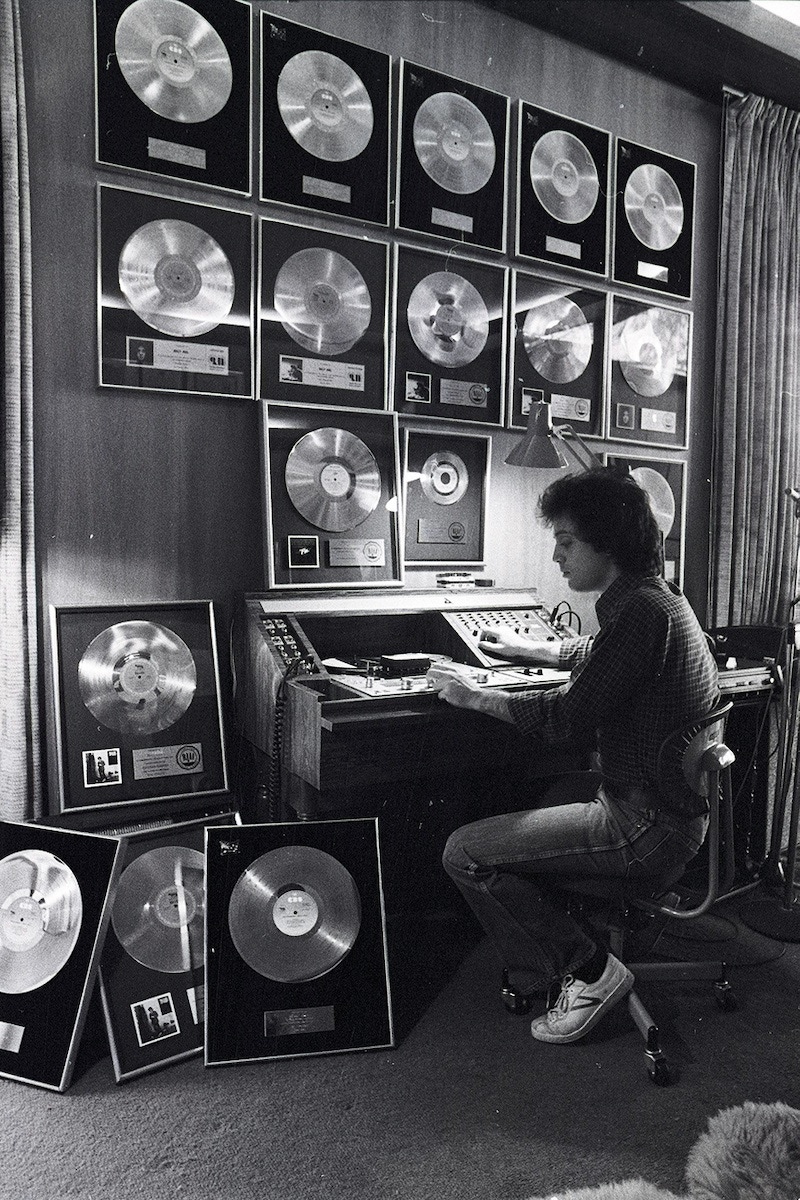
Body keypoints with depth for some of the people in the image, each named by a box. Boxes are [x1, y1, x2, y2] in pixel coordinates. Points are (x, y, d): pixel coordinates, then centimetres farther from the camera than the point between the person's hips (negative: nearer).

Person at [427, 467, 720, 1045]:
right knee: (508, 812, 27)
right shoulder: (655, 595, 10)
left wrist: (473, 695, -11)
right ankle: (545, 960, 30)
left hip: (647, 824, -11)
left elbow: (568, 717, -22)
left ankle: (590, 972, 2)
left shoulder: (643, 611, -23)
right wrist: (526, 647, 32)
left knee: (466, 852, -12)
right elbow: (596, 652, 31)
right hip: (666, 801, 11)